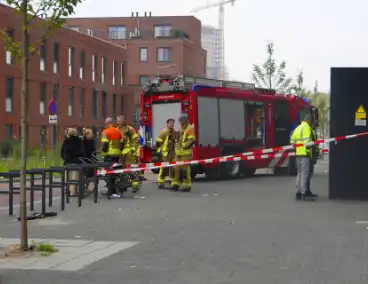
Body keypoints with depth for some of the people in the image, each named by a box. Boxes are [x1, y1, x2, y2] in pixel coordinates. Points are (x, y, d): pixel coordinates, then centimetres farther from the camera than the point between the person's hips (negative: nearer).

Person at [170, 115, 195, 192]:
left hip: (186, 153, -9)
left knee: (185, 169, -8)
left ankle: (187, 186, -3)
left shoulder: (190, 129, -7)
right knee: (176, 168, 6)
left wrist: (184, 146, -18)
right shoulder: (181, 129, 22)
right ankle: (175, 184, 11)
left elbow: (191, 140, -17)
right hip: (178, 153, 9)